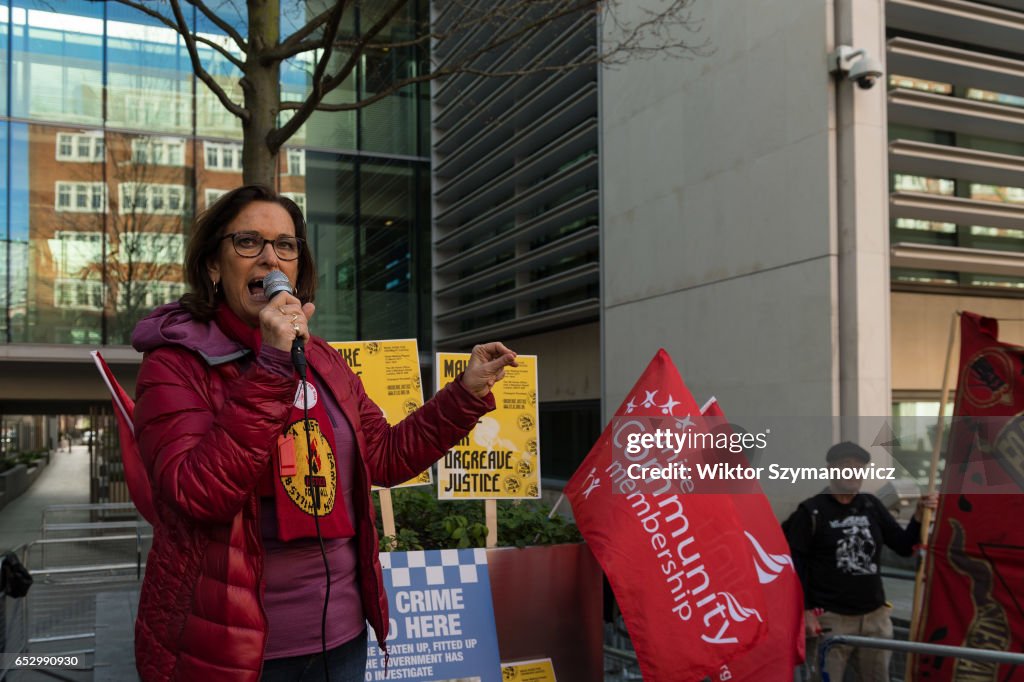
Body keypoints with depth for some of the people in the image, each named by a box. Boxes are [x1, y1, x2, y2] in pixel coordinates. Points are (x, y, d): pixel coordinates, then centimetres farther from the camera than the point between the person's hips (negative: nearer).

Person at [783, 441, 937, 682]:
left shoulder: (872, 505, 9)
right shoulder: (811, 511, -7)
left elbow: (904, 547, 10)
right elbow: (795, 566, -7)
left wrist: (919, 516, -6)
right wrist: (805, 611, -12)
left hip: (875, 615, 6)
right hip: (830, 618, -5)